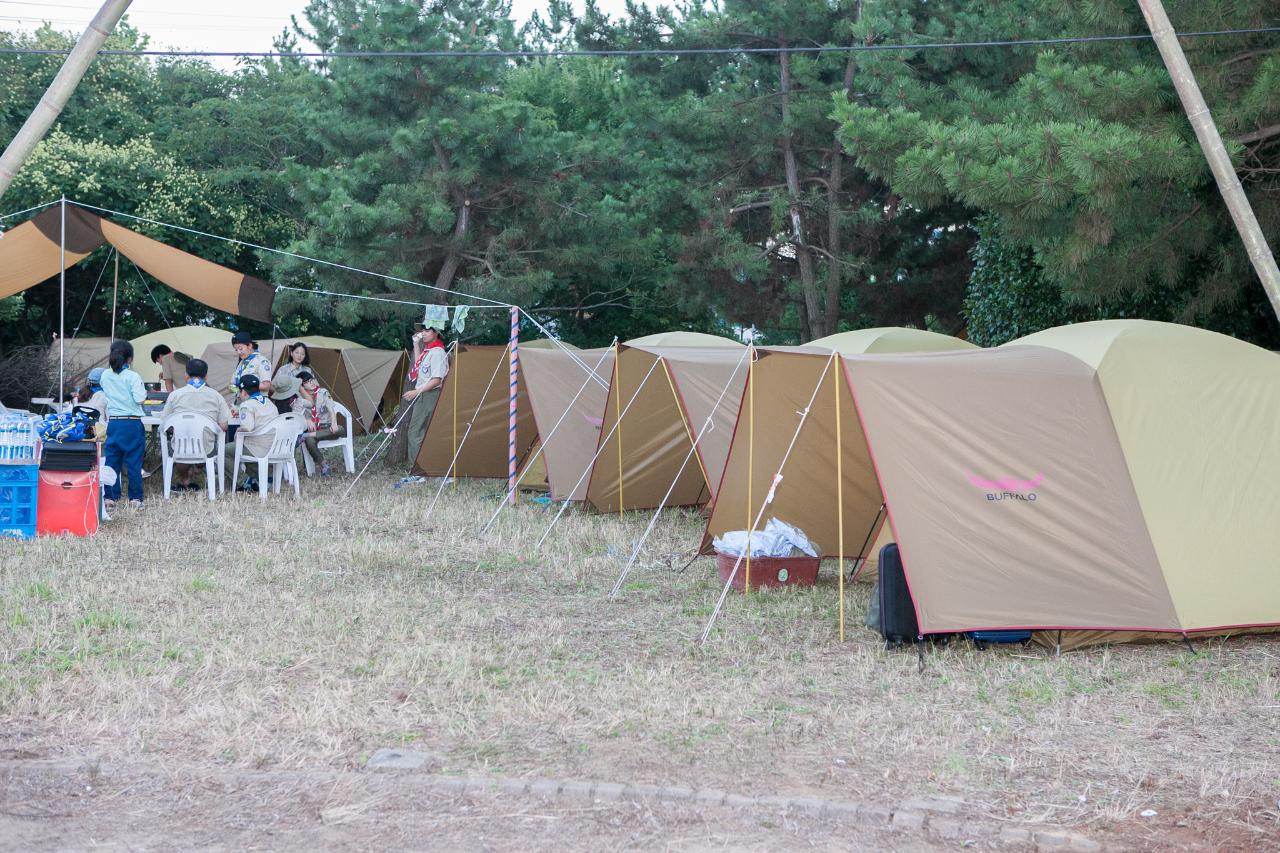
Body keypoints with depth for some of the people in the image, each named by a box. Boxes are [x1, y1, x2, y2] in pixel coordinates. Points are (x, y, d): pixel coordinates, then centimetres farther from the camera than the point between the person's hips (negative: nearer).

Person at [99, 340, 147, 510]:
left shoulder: (105, 376, 5)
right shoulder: (132, 376, -10)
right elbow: (139, 398, -16)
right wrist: (143, 391, 4)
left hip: (113, 423, 4)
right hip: (132, 424, -4)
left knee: (111, 460, 8)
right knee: (133, 462, 2)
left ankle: (110, 498, 7)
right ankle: (135, 498, 5)